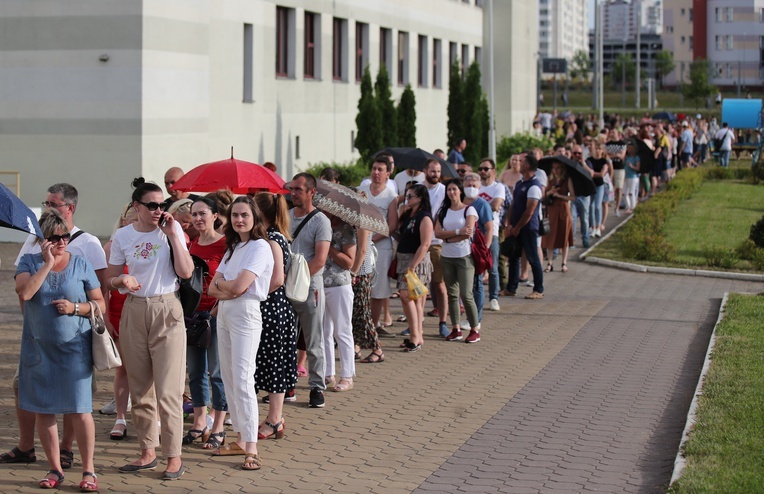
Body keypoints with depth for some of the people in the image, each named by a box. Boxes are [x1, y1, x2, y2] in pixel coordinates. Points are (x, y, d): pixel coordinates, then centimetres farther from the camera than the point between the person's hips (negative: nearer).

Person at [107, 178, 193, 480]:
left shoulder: (171, 230, -1)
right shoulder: (123, 236, 4)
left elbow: (186, 272, -11)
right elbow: (110, 278, 11)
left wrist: (172, 235, -13)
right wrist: (122, 279, -12)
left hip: (166, 311, -3)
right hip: (134, 311, 3)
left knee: (168, 389, -6)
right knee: (140, 389, 8)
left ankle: (174, 456, 0)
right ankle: (148, 452, 19)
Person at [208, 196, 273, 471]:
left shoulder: (260, 247, -9)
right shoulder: (233, 247, 16)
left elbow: (239, 286, -19)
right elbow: (214, 288, 9)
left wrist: (220, 284, 0)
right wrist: (227, 289, -12)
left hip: (245, 314, -9)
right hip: (224, 314, 9)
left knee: (242, 380, -13)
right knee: (229, 378, 9)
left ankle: (251, 450, -15)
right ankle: (240, 440, 16)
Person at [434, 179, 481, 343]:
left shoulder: (469, 210, -2)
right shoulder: (443, 211, 10)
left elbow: (469, 232, -15)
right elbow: (437, 233, -3)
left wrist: (448, 237, -8)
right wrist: (458, 232, -14)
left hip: (464, 257, -5)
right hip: (446, 257, 5)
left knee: (466, 295, -8)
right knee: (452, 294, 7)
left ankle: (475, 330, -1)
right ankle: (456, 329, 12)